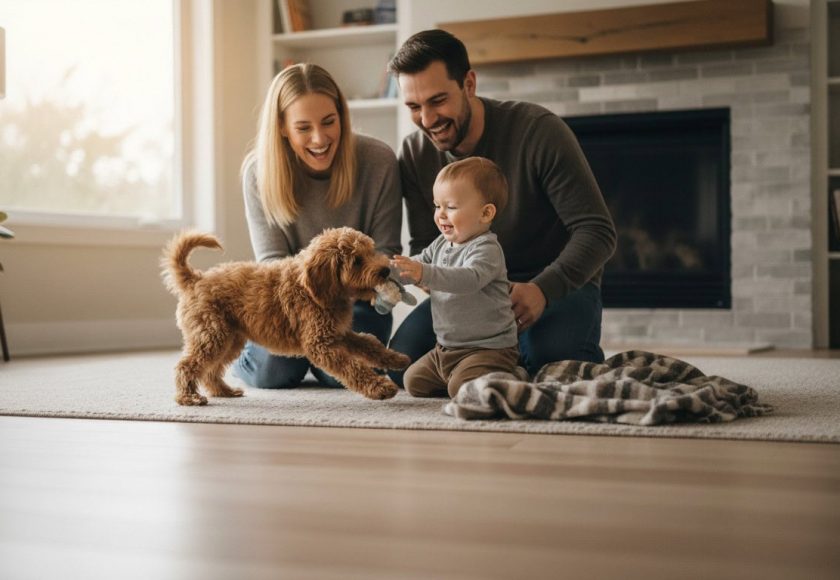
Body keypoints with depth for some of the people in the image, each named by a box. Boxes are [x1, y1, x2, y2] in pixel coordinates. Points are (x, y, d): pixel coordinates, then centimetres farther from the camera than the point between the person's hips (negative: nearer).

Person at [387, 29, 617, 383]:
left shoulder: (539, 131, -20)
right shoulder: (414, 154, -6)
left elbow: (596, 231, -20)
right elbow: (424, 247, 0)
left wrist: (542, 289, -36)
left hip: (557, 283, -4)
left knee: (547, 359, -34)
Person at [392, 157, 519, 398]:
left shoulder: (486, 249, -20)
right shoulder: (441, 244, 8)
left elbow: (470, 279, -38)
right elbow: (417, 264, 12)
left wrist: (425, 274, -49)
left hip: (488, 348, -9)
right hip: (446, 347, 9)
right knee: (413, 381, 10)